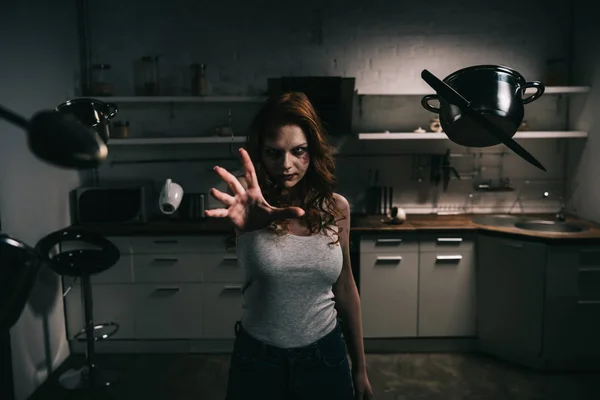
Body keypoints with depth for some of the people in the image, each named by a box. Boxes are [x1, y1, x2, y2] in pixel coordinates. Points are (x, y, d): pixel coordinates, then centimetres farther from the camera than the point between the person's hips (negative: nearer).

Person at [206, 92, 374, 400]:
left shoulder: (336, 207, -5)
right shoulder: (252, 199, -14)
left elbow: (344, 288, 4)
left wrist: (360, 366, 9)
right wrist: (247, 222, -62)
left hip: (325, 357, 2)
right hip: (256, 360, -1)